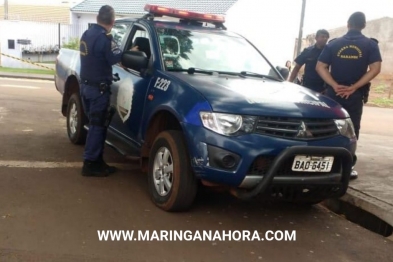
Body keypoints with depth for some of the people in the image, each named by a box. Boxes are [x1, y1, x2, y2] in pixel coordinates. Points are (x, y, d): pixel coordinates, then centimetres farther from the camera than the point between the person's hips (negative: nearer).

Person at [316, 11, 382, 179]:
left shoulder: (334, 44, 5)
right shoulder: (370, 44, 0)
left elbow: (320, 67, -4)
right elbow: (375, 69, -11)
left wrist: (335, 86, -11)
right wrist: (354, 87, -13)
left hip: (333, 94, 2)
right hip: (355, 95, -2)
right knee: (351, 131, 7)